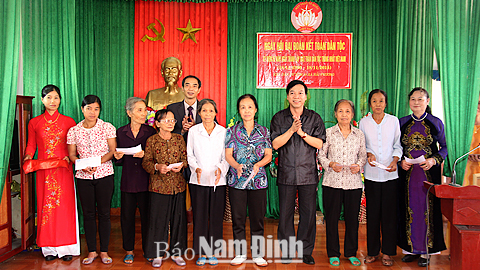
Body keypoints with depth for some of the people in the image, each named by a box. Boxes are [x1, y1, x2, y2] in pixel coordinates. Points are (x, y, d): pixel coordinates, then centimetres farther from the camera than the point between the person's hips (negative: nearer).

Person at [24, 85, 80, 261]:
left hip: (63, 169, -1)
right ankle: (49, 248, 14)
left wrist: (69, 156, -12)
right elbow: (31, 145, 11)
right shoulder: (34, 123, 8)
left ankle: (66, 247, 10)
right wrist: (28, 157, -8)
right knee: (46, 206, 3)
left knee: (64, 205, -1)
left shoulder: (68, 122, 5)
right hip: (43, 170, 1)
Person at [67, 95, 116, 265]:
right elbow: (72, 154, 7)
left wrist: (97, 162, -18)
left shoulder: (108, 128, 0)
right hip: (83, 176, 2)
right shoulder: (73, 131, 6)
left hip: (104, 174, -2)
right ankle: (92, 251, 19)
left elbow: (113, 151, -3)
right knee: (88, 214, 7)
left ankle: (104, 251, 14)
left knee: (104, 213, 3)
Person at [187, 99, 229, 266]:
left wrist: (221, 169, -14)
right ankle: (201, 253, 15)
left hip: (218, 181, 0)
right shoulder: (193, 131, 6)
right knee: (199, 216, 3)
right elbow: (190, 155, 7)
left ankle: (212, 252, 17)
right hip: (198, 180, 0)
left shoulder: (223, 131, 5)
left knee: (216, 217, 4)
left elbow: (226, 156, 4)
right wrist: (196, 168, -10)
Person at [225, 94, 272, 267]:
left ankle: (257, 254, 19)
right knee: (238, 218, 4)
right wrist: (237, 166, -20)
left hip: (258, 180, 1)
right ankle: (240, 253, 19)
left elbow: (268, 155, 4)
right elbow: (228, 155, 0)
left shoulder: (264, 131, 7)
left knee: (258, 217, 5)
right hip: (237, 180, 0)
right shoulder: (232, 131, 5)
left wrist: (258, 164, -16)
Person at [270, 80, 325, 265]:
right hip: (286, 173, 0)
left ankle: (306, 251, 18)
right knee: (285, 213, 5)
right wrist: (292, 129, -15)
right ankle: (287, 251, 19)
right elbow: (275, 144, -4)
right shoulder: (279, 118, 5)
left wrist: (302, 133, -15)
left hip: (308, 173, 0)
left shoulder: (314, 118, 6)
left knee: (309, 213, 4)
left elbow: (319, 143, -3)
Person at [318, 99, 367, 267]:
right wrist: (331, 164, -13)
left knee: (352, 218, 8)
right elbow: (321, 155, 4)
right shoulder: (328, 133, 2)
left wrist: (359, 165, -9)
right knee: (332, 217, 4)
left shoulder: (359, 134, 8)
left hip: (354, 182, 2)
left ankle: (351, 253, 25)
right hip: (332, 181, -1)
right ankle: (333, 253, 19)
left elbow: (363, 156, 11)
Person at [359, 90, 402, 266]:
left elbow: (397, 145, 7)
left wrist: (394, 161, -8)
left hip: (390, 174, 0)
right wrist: (368, 154, -8)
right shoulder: (364, 122, 5)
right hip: (371, 174, 1)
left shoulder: (393, 121, 4)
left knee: (389, 214, 3)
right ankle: (372, 251, 17)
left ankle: (387, 253, 15)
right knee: (372, 214, 5)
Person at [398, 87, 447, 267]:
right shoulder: (402, 122, 7)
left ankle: (425, 251, 11)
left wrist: (434, 160, -12)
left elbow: (444, 147, 5)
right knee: (409, 210, 5)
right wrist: (401, 161, -6)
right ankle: (411, 248, 17)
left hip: (429, 172, -2)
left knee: (427, 209, 1)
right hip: (407, 173, 2)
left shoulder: (436, 123, 2)